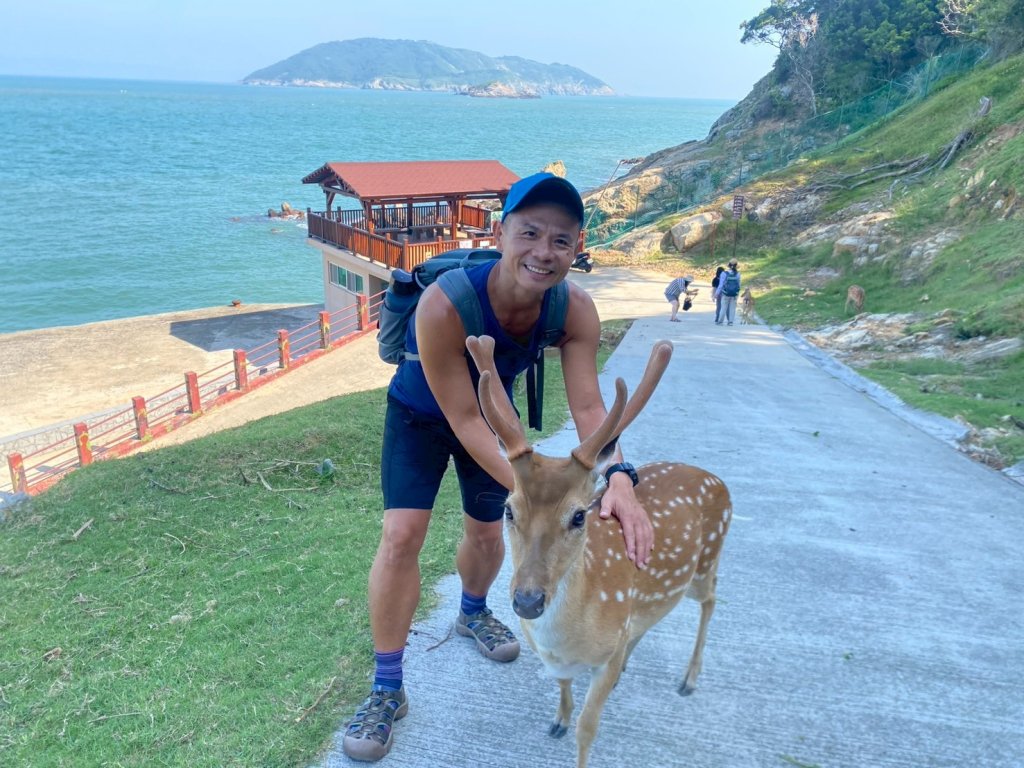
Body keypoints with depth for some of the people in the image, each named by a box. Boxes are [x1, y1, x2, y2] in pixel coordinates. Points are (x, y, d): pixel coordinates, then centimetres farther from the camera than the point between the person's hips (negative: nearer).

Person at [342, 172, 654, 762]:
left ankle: (473, 613, 49)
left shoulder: (576, 310, -28)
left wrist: (618, 477, -46)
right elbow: (463, 420, -36)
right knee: (402, 534, -14)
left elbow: (588, 407, -28)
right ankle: (388, 690, 3)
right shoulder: (444, 305, -41)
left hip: (494, 408, 4)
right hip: (422, 414, -3)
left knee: (487, 530, 14)